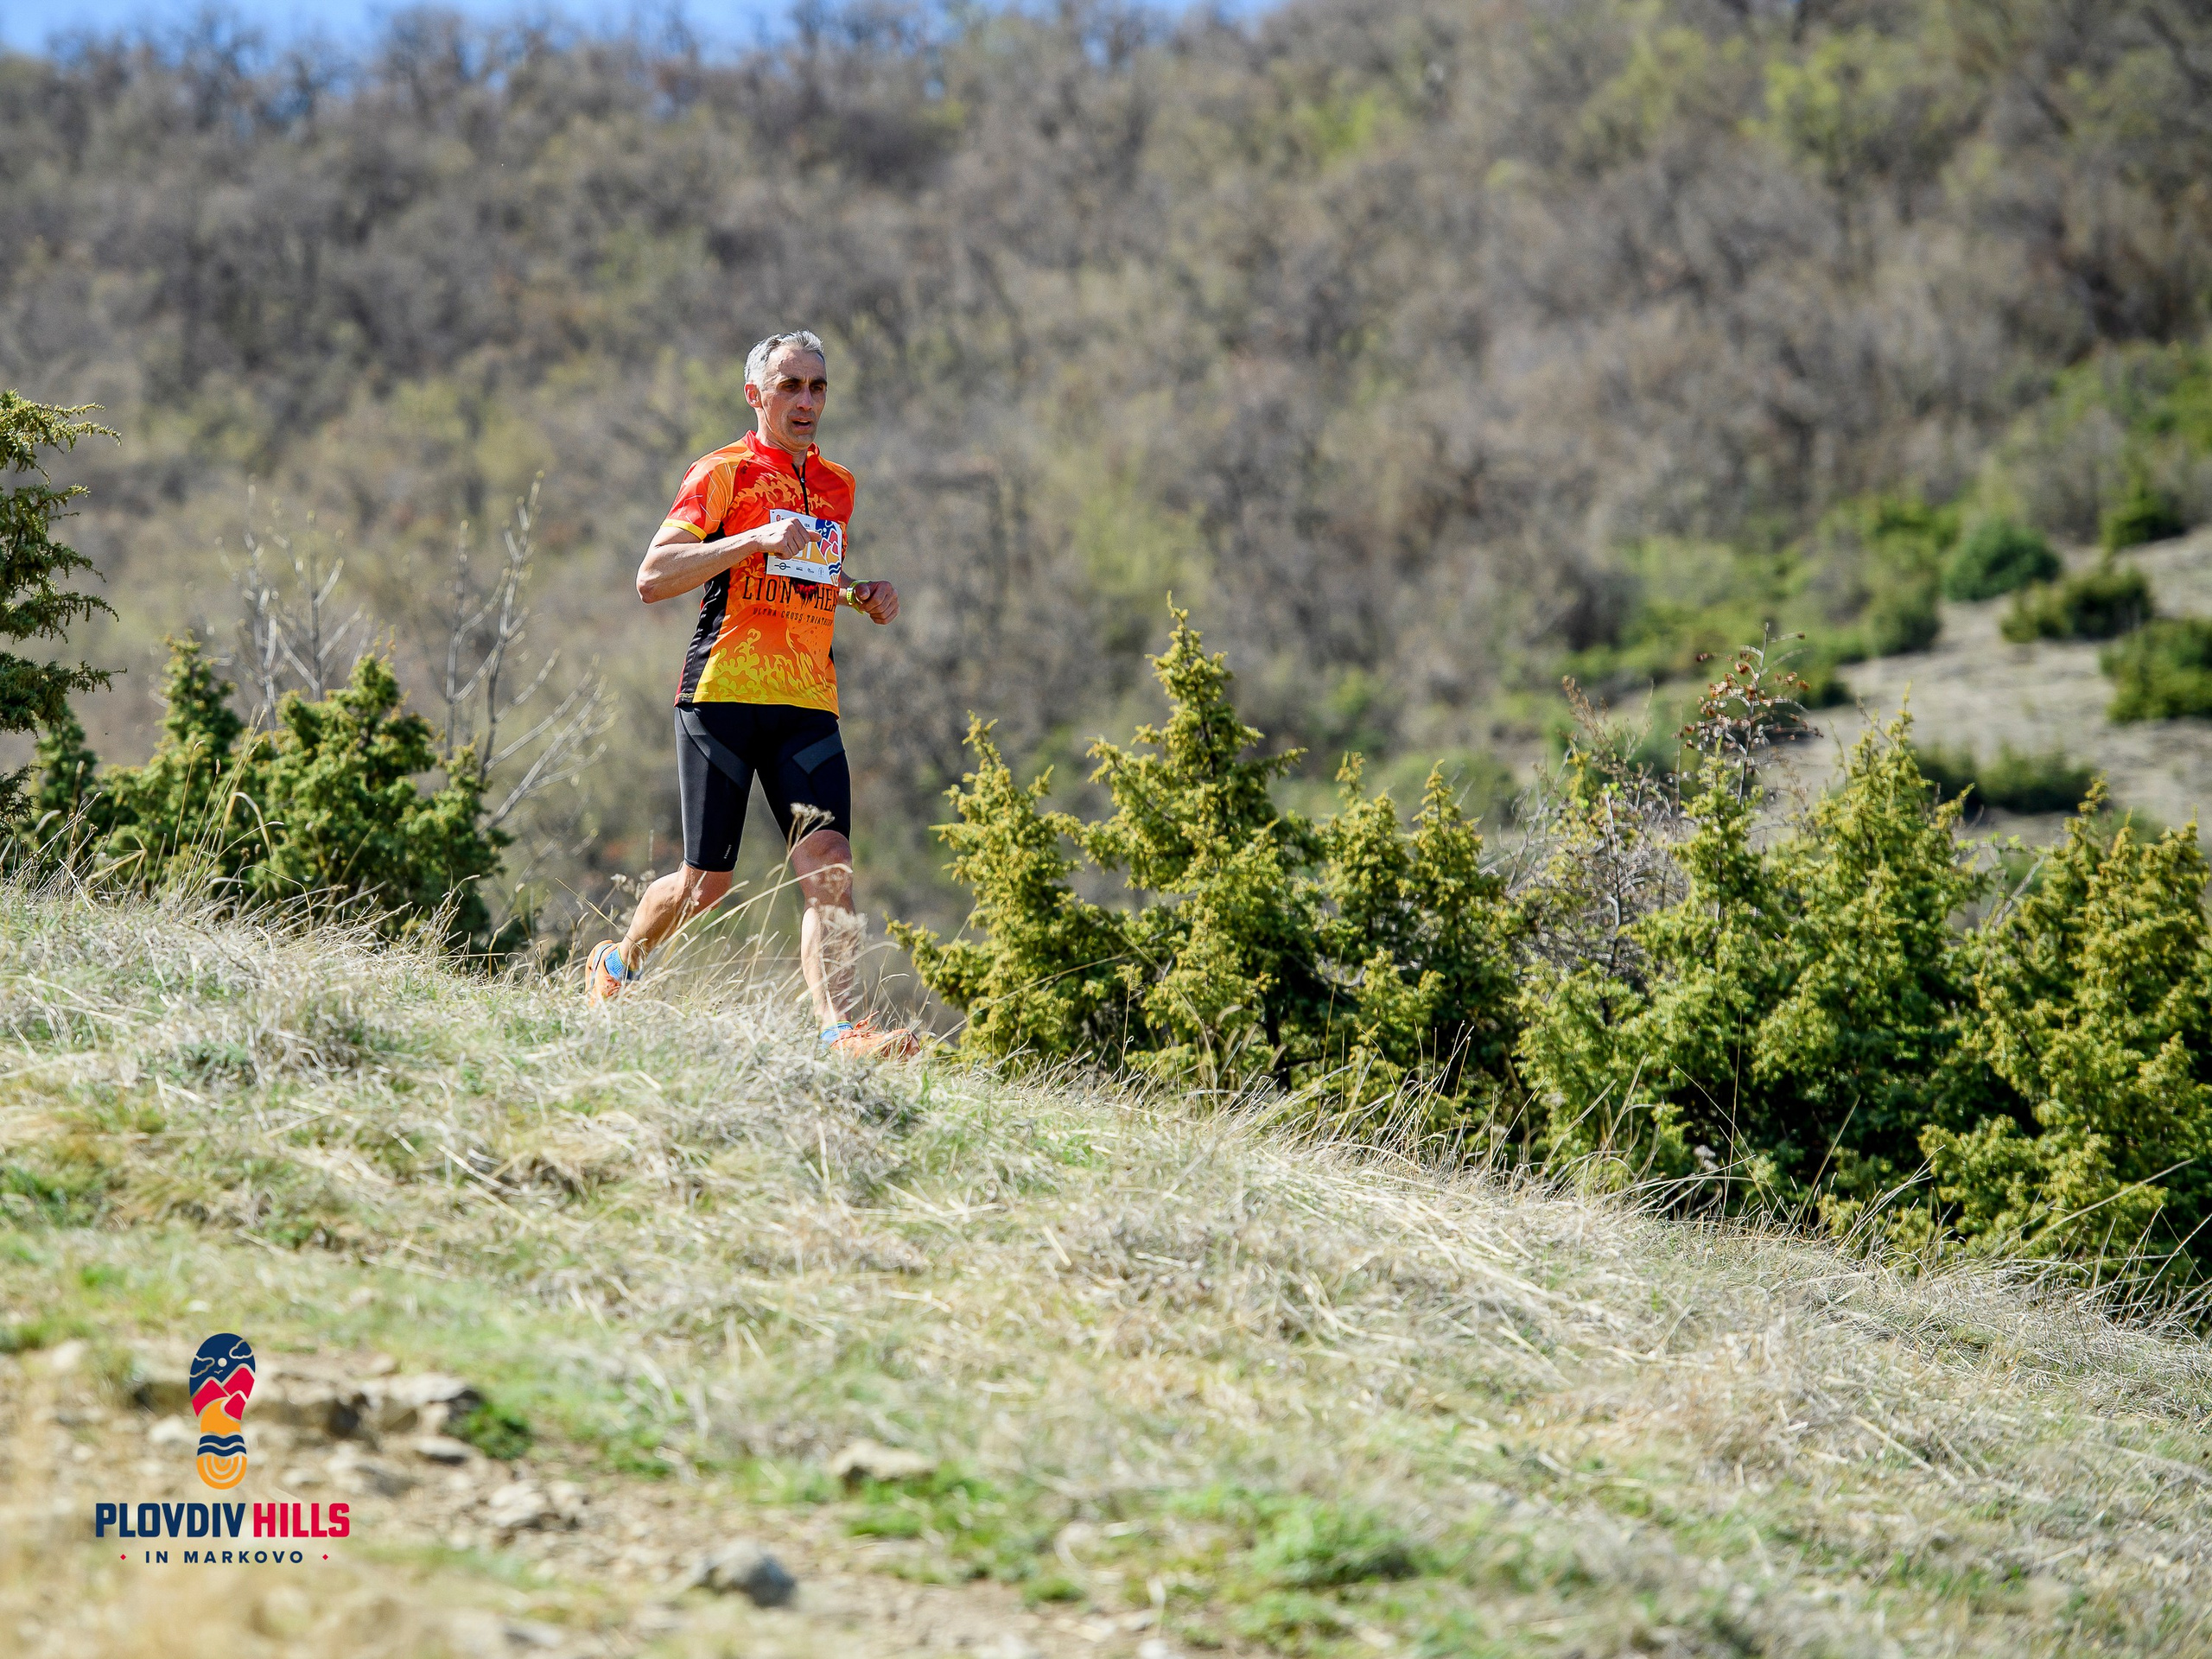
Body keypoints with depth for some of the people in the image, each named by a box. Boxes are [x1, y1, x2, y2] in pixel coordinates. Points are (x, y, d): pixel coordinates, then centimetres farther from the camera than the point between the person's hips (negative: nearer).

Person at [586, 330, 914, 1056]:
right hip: (724, 691, -4)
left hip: (809, 704, 5)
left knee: (830, 867, -15)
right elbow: (652, 578, -11)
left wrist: (865, 596, 11)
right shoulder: (724, 472, -2)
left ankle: (840, 1030, -24)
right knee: (707, 882, 2)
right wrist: (754, 539, -21)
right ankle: (617, 965, 31)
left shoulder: (838, 486, 17)